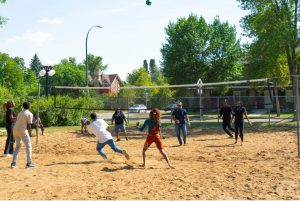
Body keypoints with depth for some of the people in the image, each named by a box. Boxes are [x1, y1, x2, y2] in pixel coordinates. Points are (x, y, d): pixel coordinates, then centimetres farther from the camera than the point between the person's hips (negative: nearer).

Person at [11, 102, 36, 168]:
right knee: (28, 146, 1)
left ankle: (14, 163, 15)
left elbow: (18, 122, 16)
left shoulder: (20, 113, 19)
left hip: (15, 130, 7)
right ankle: (29, 163, -5)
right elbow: (29, 125, -9)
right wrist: (30, 133, 1)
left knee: (18, 146, 20)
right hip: (22, 130, -7)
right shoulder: (30, 114, -4)